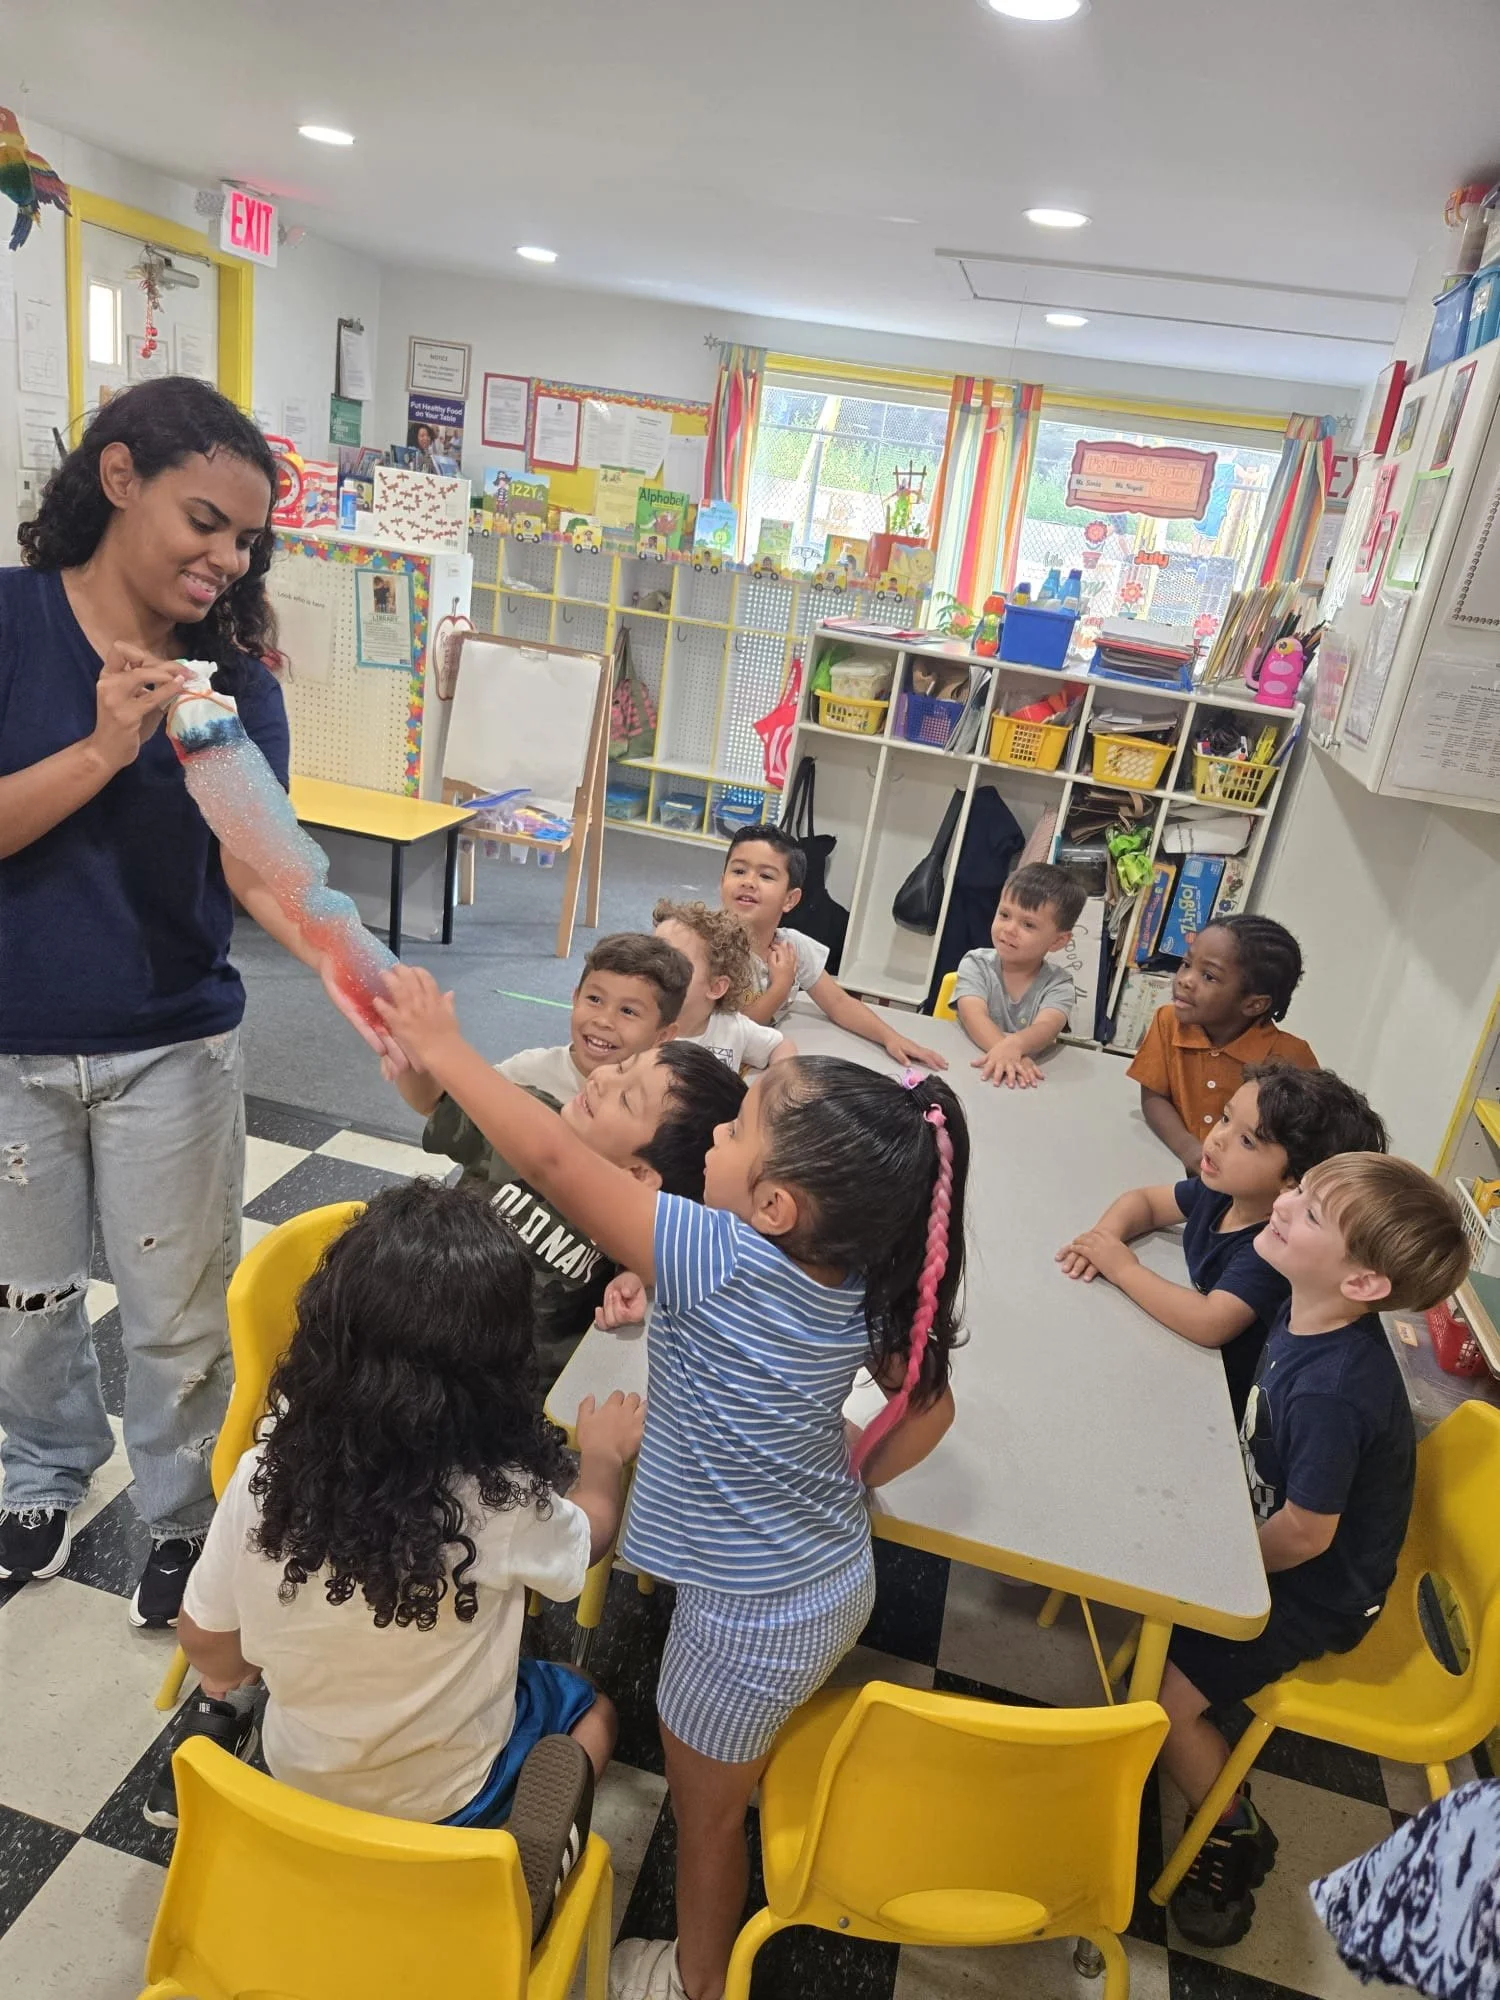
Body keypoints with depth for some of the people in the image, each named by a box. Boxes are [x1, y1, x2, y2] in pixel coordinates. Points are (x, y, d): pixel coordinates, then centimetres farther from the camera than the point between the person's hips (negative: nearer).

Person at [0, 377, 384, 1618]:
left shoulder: (236, 677, -4)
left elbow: (255, 863, -13)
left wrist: (337, 960, -31)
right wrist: (104, 750, -25)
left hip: (172, 1048, 1)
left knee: (178, 1314, 11)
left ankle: (182, 1517, 35)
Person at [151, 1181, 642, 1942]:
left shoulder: (265, 1473, -26)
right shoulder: (504, 1501, -33)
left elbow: (207, 1642, -9)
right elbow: (587, 1536, -10)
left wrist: (232, 1692, 13)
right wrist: (603, 1456, 10)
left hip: (297, 1771, 3)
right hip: (445, 1800, -2)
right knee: (591, 1710, 23)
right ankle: (531, 1845, 7)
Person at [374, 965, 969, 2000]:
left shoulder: (722, 1260, -35)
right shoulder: (862, 1281, -16)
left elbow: (554, 1158, -34)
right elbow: (928, 1405, -1)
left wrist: (443, 1047, -24)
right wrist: (843, 1481, 7)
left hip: (753, 1613, -6)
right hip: (837, 1577, 6)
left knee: (706, 1808, 23)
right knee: (757, 1770, 33)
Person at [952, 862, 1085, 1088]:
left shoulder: (1058, 983, 0)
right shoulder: (976, 965, 0)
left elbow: (1046, 1027, -19)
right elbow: (974, 1017, -16)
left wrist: (1014, 1045, -40)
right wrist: (1005, 1054, -34)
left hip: (1024, 1076, 1)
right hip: (971, 1065, 0)